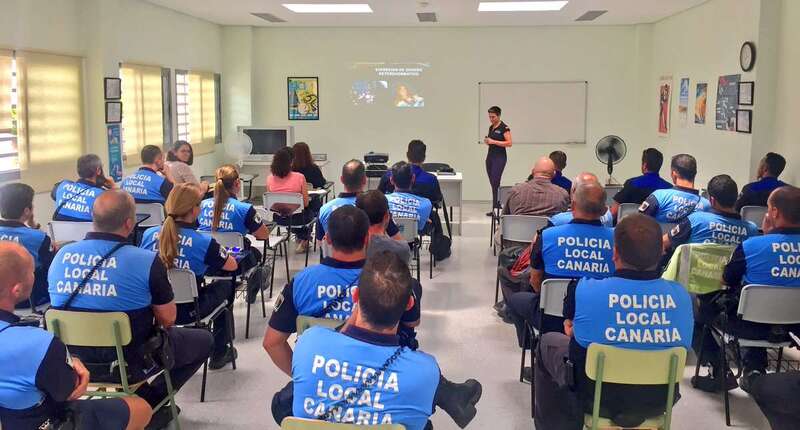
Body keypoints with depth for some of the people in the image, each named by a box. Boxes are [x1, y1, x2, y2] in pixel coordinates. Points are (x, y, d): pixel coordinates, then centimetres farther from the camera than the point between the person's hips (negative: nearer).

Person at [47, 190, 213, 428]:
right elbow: (168, 320, -9)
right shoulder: (146, 260, -20)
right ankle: (149, 405, 13)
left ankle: (142, 400, 24)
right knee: (204, 339, 16)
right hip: (127, 363, -6)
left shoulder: (62, 255, -5)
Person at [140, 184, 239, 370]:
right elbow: (232, 265, -4)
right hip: (186, 312, -4)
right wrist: (218, 252, 17)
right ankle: (219, 353, 33)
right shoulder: (204, 242, -20)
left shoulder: (148, 234, -9)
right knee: (225, 285, 24)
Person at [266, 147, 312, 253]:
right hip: (296, 218, -4)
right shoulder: (299, 177, -20)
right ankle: (303, 241, 47)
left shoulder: (270, 178, -10)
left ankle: (299, 239, 53)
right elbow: (305, 203, -12)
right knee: (308, 213, 34)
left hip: (278, 219, 4)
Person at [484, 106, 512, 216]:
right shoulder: (491, 127, 13)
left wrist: (493, 141, -21)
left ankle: (495, 209, -9)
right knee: (492, 183, 8)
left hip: (499, 157, -9)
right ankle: (498, 206, 14)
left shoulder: (504, 127, -11)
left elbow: (509, 143, -17)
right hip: (490, 156, 9)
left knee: (495, 183, -12)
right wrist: (487, 141, -1)